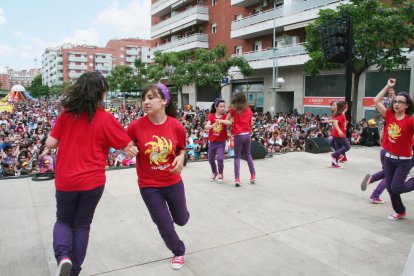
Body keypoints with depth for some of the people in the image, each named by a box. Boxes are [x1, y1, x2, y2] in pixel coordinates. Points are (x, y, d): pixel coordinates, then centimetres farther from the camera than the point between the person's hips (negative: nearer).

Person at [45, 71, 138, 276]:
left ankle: (63, 256, -3)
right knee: (82, 225, 17)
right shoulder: (105, 118, -10)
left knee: (63, 221, 22)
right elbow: (129, 146, -6)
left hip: (65, 180, 2)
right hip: (92, 181, -1)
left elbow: (50, 143, 0)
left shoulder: (66, 114, -3)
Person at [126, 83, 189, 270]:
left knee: (181, 220, 21)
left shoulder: (176, 125, -14)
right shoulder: (136, 125, -17)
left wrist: (181, 158, -18)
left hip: (173, 182, 2)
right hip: (149, 186, -1)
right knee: (165, 226, 7)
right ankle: (178, 252, 39)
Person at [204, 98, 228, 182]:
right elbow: (206, 127, -19)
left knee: (220, 158, -16)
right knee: (211, 159, 12)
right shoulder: (211, 116, -6)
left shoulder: (225, 116, -6)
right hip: (212, 141, 2)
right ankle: (214, 173, 40)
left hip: (221, 141, -2)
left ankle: (220, 173, 12)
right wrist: (214, 124, -37)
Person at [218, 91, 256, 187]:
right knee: (248, 155, 19)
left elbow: (228, 121, -3)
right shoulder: (248, 109, 7)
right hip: (247, 134, 3)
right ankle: (253, 175, 22)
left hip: (238, 135, -3)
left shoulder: (233, 109, -3)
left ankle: (237, 179, -6)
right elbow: (251, 123, 11)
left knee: (237, 156, 3)